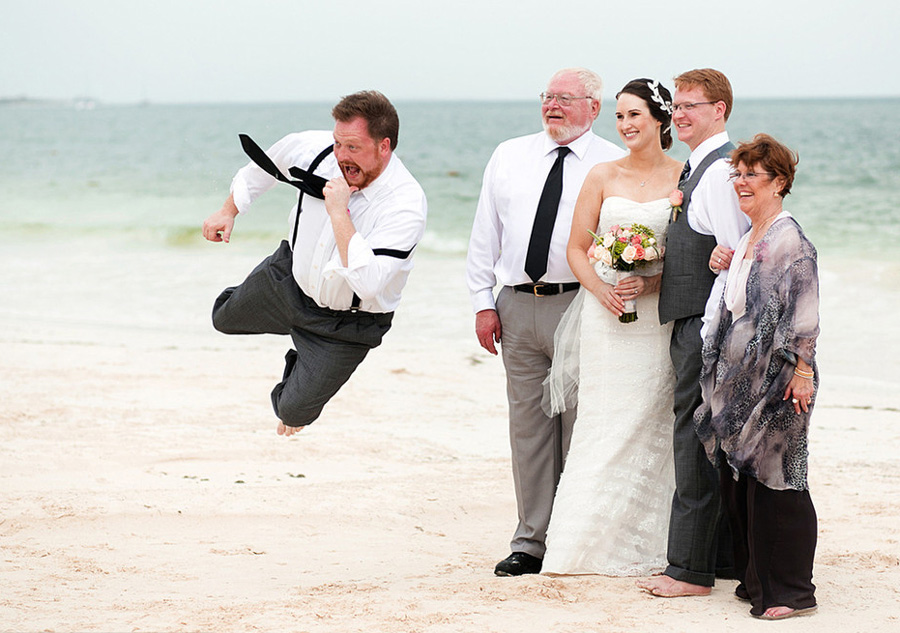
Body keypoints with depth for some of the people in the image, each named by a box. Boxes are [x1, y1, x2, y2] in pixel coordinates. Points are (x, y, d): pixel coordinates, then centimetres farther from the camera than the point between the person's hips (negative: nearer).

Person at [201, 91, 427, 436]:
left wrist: (339, 213, -44)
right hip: (290, 276, 4)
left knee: (294, 413, 5)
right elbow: (263, 165, 3)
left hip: (346, 322, -4)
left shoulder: (407, 206, -37)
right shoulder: (314, 149, -22)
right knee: (225, 319, 25)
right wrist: (229, 210, 12)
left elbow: (368, 282, -45)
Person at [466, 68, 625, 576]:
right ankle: (531, 542, 12)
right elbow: (486, 233, 13)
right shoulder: (509, 157, 12)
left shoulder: (613, 164, 1)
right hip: (517, 306, 4)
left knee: (581, 427, -1)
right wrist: (483, 301, 7)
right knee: (529, 426, 6)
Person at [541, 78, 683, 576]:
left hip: (660, 312, -1)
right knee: (603, 421, -1)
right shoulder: (603, 176, 7)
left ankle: (640, 543, 7)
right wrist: (601, 289, -9)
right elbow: (577, 249, 8)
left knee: (648, 422, -2)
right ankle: (592, 542, 4)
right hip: (605, 313, 1)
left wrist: (650, 283, -14)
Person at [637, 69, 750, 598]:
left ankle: (691, 570, -3)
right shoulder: (696, 168, 16)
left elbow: (734, 258, -20)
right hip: (693, 321, 10)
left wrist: (712, 332, -21)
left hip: (707, 323, -10)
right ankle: (727, 556, 21)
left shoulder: (722, 170, -15)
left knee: (695, 439, -7)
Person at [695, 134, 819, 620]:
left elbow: (804, 313, -16)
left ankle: (790, 592, 1)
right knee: (738, 480, 10)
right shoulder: (747, 241, 15)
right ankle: (756, 580, 20)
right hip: (741, 378, 9)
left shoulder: (790, 240, -12)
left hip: (777, 379, -9)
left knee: (774, 480, -6)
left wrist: (801, 370, -18)